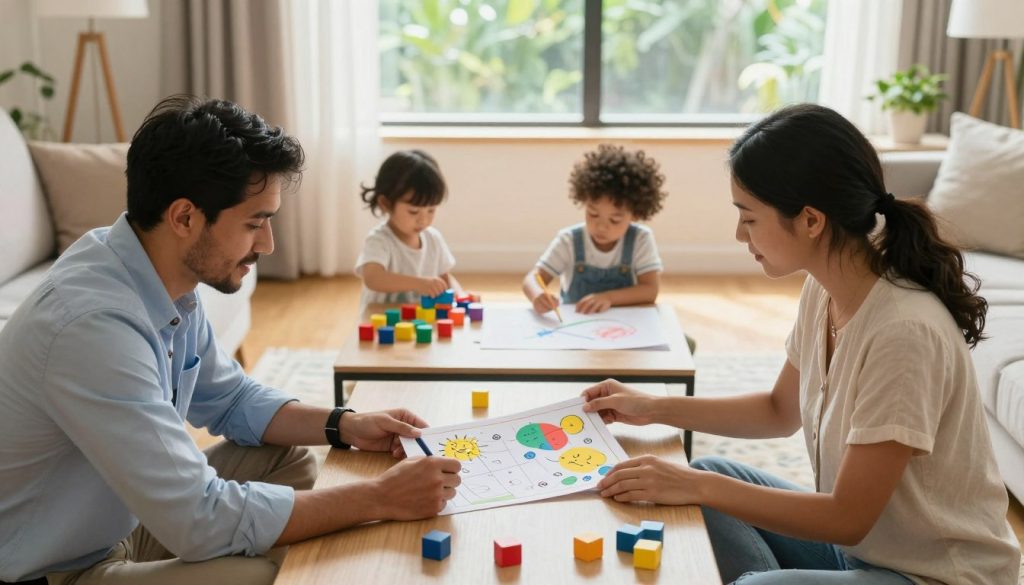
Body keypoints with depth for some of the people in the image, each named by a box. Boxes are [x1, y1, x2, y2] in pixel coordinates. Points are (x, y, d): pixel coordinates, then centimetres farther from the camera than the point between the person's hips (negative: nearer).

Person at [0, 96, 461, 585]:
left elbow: (229, 399, 11)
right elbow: (200, 520, -31)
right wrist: (379, 499, -25)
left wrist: (345, 426, -3)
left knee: (289, 459, 9)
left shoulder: (168, 279, -6)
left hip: (114, 523, 9)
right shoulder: (96, 324, -33)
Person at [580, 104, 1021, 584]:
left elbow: (848, 517, -23)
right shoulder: (823, 290, -4)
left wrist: (699, 487, -20)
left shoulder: (905, 330, -28)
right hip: (857, 539, 8)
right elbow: (781, 411, 13)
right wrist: (654, 409, 6)